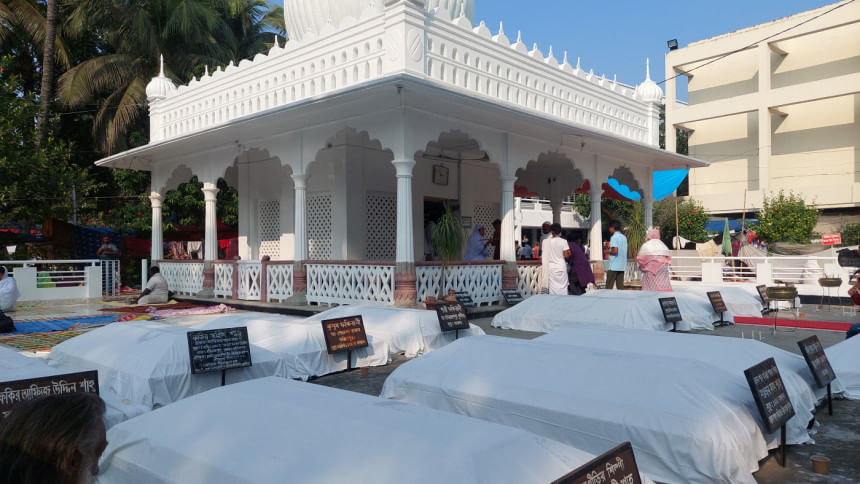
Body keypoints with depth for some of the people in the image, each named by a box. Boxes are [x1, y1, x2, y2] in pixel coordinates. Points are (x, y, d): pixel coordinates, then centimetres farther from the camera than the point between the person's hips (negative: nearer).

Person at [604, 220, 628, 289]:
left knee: (609, 286, -2)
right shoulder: (624, 237, 14)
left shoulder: (614, 237, -10)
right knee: (620, 286, 7)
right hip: (622, 266, 7)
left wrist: (607, 251, -3)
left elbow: (615, 250, -21)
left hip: (614, 266, -7)